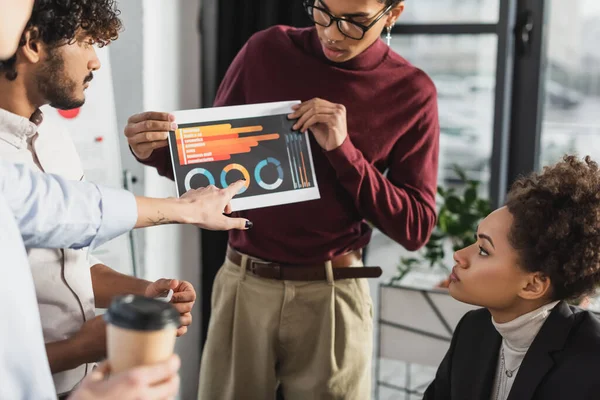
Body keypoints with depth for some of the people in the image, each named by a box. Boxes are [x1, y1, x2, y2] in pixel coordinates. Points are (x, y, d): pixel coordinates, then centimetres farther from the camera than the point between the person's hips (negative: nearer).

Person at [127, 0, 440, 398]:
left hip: (332, 295, -1)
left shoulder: (411, 92, -5)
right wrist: (157, 150, -13)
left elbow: (415, 227, -7)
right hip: (243, 284, 1)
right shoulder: (266, 51, -2)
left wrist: (343, 150, -18)